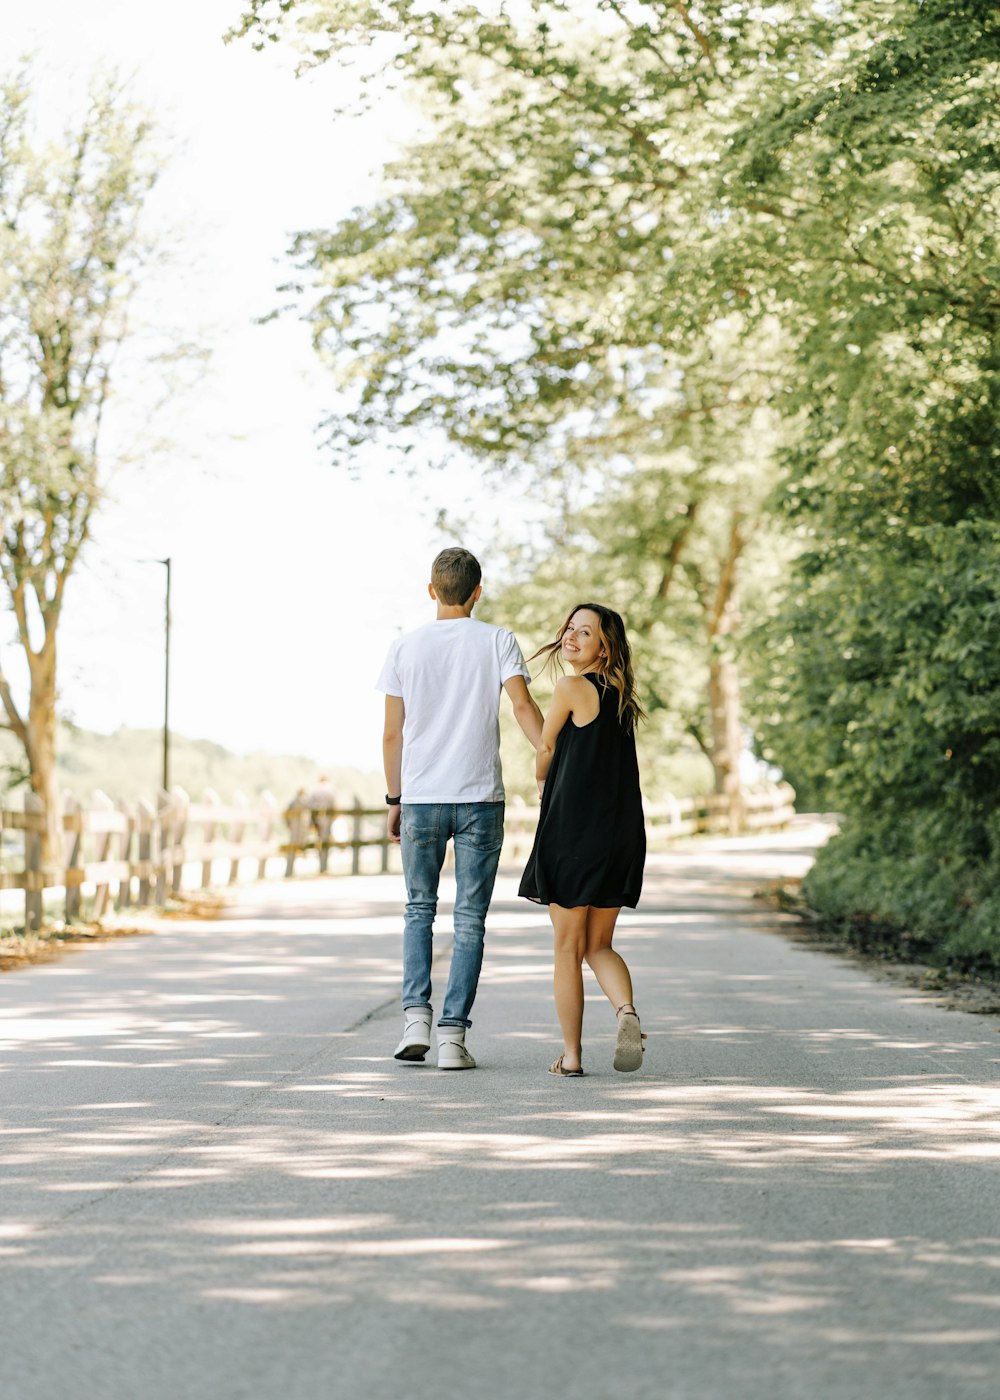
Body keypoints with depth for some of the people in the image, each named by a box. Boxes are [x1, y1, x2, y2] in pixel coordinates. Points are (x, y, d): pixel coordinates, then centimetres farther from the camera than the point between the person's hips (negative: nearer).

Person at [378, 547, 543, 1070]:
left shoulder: (405, 647, 6)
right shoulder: (497, 641, 2)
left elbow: (392, 735, 6)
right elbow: (522, 705, -11)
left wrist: (394, 800, 14)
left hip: (420, 798, 1)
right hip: (481, 800, -1)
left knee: (419, 910, 15)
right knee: (469, 920, 3)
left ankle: (416, 1016, -1)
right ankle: (453, 1035, -1)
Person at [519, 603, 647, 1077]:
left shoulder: (571, 688, -8)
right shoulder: (621, 697, 12)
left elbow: (545, 749, 5)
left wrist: (541, 780, 26)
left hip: (572, 833, -6)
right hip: (622, 835, 6)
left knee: (567, 948, 5)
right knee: (599, 946, 14)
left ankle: (571, 1055, 7)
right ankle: (627, 1011, -13)